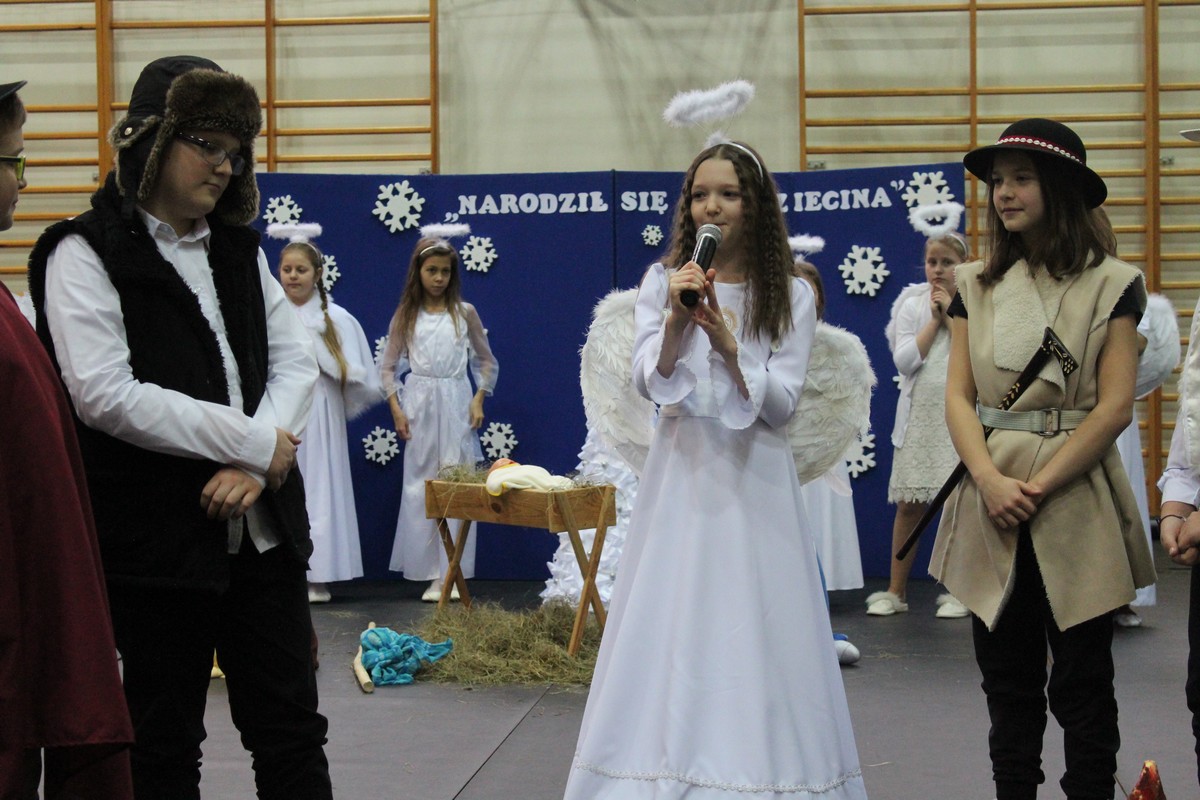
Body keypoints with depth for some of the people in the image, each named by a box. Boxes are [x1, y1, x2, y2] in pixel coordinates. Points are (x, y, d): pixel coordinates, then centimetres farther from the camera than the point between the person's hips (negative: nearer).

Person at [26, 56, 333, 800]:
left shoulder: (238, 249, 15)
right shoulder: (86, 254, -6)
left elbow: (296, 361, 6)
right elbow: (108, 395, -17)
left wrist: (258, 465, -12)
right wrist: (252, 442, -13)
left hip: (261, 527, 6)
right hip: (160, 538, -5)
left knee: (291, 728, 7)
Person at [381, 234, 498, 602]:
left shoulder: (464, 313, 6)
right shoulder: (406, 316, 6)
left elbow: (487, 361, 12)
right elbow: (388, 367, 8)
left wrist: (478, 400, 0)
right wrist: (396, 409, -3)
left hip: (456, 404, 0)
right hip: (419, 404, 0)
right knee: (420, 486, 0)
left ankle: (454, 571, 2)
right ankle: (431, 573, 6)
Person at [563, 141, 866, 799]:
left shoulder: (790, 296, 3)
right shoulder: (662, 282, 6)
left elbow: (780, 404, -6)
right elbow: (649, 384, -4)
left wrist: (726, 341, -20)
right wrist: (676, 319, -20)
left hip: (755, 480, -1)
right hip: (682, 475, 1)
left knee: (754, 634, -2)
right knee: (671, 634, 1)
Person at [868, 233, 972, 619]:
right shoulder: (912, 305, 7)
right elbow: (904, 361, -5)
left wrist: (951, 313, -9)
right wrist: (935, 320, -5)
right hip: (920, 414, 1)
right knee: (909, 504, 2)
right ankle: (895, 591, 10)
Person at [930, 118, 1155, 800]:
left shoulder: (1112, 285, 0)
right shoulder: (976, 286, 11)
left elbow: (1114, 408, -7)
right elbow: (958, 397, 4)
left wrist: (1038, 487, -14)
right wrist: (991, 481, -13)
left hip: (1076, 504, -3)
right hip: (991, 500, 3)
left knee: (1081, 684, 2)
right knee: (1007, 679, 8)